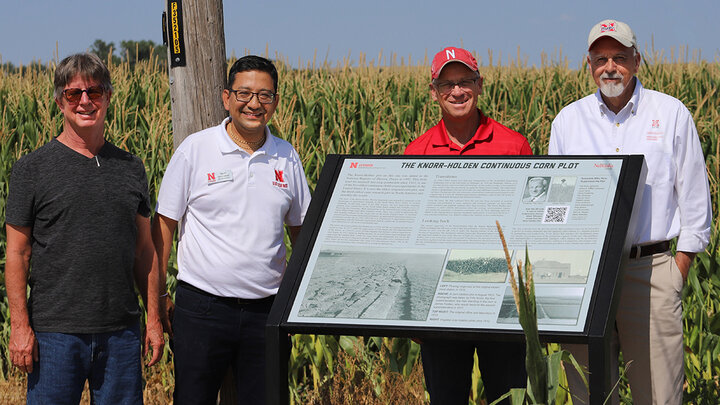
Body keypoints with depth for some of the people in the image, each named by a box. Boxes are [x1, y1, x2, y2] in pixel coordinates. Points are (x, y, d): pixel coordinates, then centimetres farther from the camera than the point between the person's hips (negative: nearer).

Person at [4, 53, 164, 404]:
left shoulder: (130, 168, 11)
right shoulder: (32, 168, 0)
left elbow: (144, 249, 14)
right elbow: (17, 253, -2)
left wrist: (153, 319, 8)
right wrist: (20, 326, -8)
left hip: (121, 332, 3)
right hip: (54, 332, -3)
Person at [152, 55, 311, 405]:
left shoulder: (286, 158, 7)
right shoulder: (194, 150, -3)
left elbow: (302, 230, 15)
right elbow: (164, 225, 1)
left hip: (266, 309, 3)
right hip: (202, 306, -3)